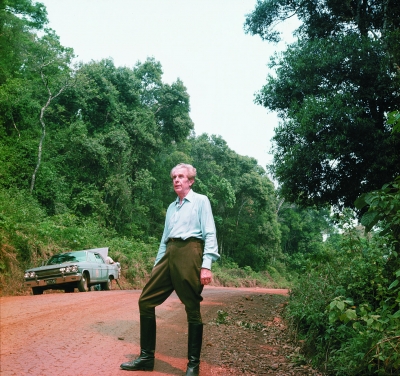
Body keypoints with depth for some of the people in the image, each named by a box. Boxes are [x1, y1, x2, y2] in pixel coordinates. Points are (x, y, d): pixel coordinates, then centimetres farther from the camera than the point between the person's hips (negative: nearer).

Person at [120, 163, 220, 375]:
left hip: (189, 253, -7)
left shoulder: (201, 201, 5)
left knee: (192, 309, -2)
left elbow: (210, 234, -4)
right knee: (146, 301, 1)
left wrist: (206, 265, -14)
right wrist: (157, 264, 17)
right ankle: (147, 357, 11)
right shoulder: (172, 207, 23)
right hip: (169, 254, 7)